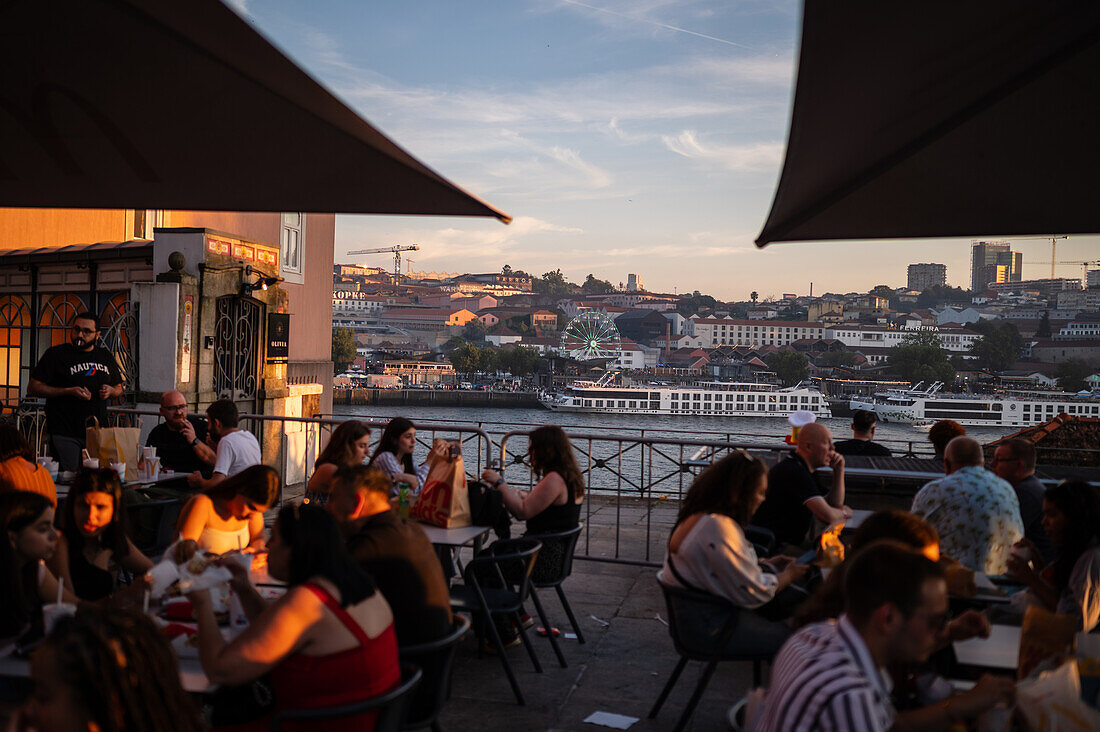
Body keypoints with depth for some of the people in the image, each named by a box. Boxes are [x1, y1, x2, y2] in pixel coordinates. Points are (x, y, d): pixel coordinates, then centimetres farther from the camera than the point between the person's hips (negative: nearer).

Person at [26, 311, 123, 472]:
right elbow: (32, 388, -4)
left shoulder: (106, 356, 14)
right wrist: (69, 391, -14)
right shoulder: (56, 354, 0)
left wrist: (111, 391, 1)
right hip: (65, 434, -4)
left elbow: (119, 387, 26)